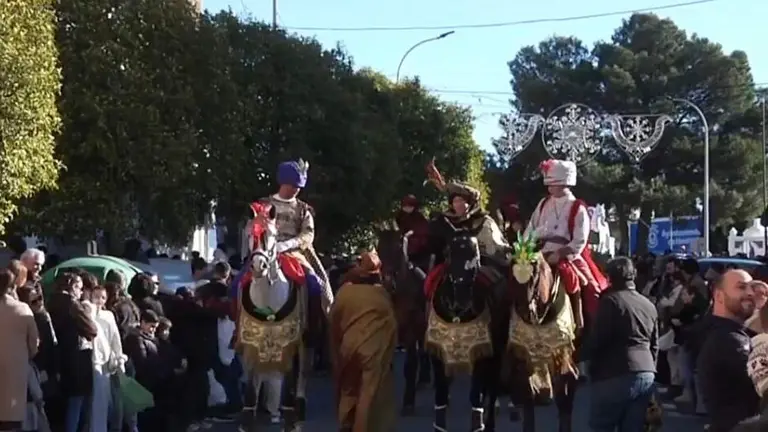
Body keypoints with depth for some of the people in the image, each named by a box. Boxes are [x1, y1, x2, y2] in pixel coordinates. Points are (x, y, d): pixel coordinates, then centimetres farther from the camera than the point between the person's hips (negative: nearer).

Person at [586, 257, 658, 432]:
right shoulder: (649, 305, 17)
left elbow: (597, 339, -9)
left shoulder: (610, 300, -7)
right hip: (646, 374, 7)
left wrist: (592, 365, 6)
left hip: (616, 375, -7)